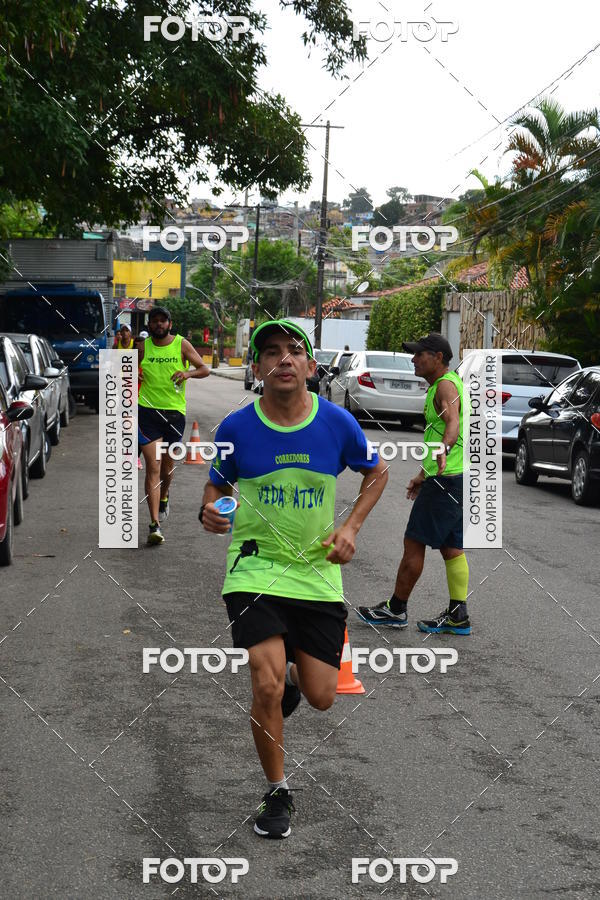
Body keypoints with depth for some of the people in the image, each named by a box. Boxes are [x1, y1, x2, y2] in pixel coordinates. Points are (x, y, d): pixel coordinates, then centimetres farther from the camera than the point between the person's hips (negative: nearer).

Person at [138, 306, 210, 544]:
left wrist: (188, 373, -20)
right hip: (148, 411, -1)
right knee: (153, 467, -11)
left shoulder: (182, 345, 0)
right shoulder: (143, 347, 3)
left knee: (167, 464, 16)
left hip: (175, 411, 1)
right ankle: (154, 525, -16)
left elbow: (204, 369, -1)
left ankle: (163, 498, 50)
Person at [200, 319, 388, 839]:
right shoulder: (236, 427, -6)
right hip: (255, 567, -2)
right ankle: (277, 793, 7)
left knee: (321, 698, 5)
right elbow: (217, 487, 10)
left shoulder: (337, 422, -5)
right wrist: (210, 512, -13)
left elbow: (377, 472, 13)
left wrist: (351, 527, 0)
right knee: (267, 686, -17)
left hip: (318, 571, 2)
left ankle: (293, 675, 44)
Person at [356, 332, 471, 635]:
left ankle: (396, 609, 5)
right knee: (451, 547, 10)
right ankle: (458, 616, 11)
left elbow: (453, 423, -34)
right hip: (452, 477, 11)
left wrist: (443, 450, -53)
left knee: (414, 542, -3)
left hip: (445, 479, -11)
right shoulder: (441, 385, 20)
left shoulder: (446, 385, -13)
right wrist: (423, 474, 36)